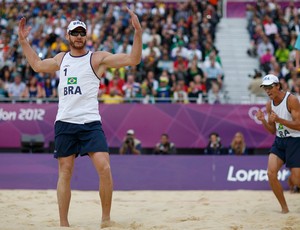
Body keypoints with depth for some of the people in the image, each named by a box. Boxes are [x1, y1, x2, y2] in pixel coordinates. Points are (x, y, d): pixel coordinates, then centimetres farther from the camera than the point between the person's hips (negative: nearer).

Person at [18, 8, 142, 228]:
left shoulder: (98, 58, 1)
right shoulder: (61, 59, 14)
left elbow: (133, 59, -8)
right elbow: (37, 65, 33)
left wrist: (138, 32, -19)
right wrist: (23, 41, 31)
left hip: (90, 123, -3)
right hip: (65, 123, 3)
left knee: (104, 168, -16)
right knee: (65, 172, 3)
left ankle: (106, 219, -4)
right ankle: (63, 223, 9)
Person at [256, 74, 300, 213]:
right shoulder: (269, 105, 5)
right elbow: (273, 130, 11)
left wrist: (278, 119, -30)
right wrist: (263, 120, -9)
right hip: (279, 140, 6)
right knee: (271, 173, -13)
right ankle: (284, 208, -2)